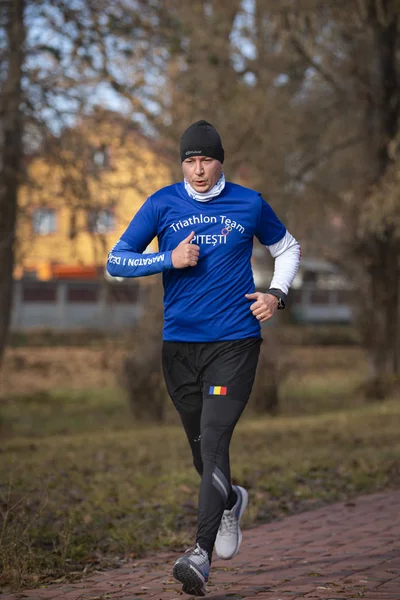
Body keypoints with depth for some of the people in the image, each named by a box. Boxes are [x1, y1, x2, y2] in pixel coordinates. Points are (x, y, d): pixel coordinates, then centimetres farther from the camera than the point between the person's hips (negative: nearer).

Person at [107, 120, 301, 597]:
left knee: (214, 441, -16)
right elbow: (116, 262, 3)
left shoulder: (249, 204, 3)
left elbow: (287, 248, 20)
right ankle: (231, 502, 44)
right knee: (200, 447, 12)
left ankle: (201, 554, -19)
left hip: (235, 342, -2)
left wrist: (276, 294, 3)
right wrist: (169, 260, -11)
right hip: (179, 343, 2)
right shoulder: (162, 205, 3)